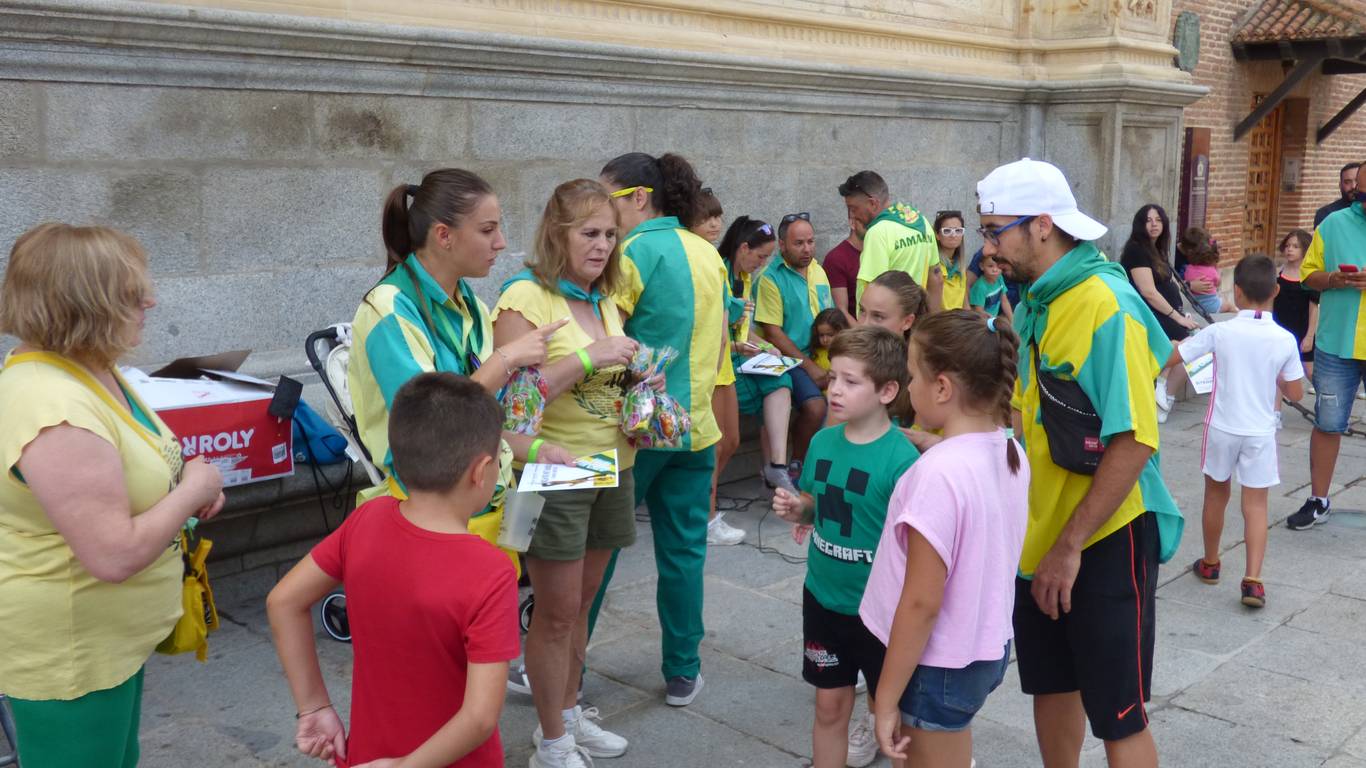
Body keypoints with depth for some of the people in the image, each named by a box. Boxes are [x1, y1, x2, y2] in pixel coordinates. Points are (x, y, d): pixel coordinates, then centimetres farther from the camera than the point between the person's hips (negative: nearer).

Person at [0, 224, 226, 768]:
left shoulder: (90, 369, 2)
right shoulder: (55, 412, -30)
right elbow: (116, 554, -32)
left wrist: (188, 479, 0)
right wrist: (195, 490, -18)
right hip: (66, 656, -10)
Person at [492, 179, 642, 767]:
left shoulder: (604, 299, 10)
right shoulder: (526, 297, -14)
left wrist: (632, 374, 1)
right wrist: (589, 357, -25)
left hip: (612, 469, 7)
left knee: (581, 603, 18)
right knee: (557, 612, 4)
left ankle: (568, 712, 35)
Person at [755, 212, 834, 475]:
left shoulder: (818, 271, 13)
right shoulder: (772, 278, -9)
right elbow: (772, 333, -13)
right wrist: (809, 366, -15)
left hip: (821, 355, 7)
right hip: (790, 359, -6)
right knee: (816, 406, -28)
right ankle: (798, 463, -4)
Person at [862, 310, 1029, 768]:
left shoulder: (939, 473, -26)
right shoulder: (1010, 454, -2)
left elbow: (922, 603, -23)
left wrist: (886, 698, -15)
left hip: (941, 663, -8)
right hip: (989, 646, 8)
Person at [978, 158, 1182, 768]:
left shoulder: (1105, 304, -20)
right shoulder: (1033, 304, 7)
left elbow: (1134, 441, -23)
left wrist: (1071, 546, -21)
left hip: (1104, 540, -8)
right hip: (1040, 535, 8)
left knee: (1118, 717, 3)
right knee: (1050, 686, 21)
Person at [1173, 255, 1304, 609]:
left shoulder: (1219, 332, -13)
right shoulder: (1285, 340, -8)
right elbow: (1296, 393, -1)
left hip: (1222, 428, 0)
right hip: (1260, 432, 0)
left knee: (1216, 494, 17)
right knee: (1256, 504, 5)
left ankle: (1210, 564, 32)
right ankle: (1253, 580, -4)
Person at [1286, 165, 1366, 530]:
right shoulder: (1335, 223, 2)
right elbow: (1308, 273, 5)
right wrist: (1332, 280, -15)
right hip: (1336, 345, 1)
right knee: (1327, 424, 9)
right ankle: (1318, 501, 22)